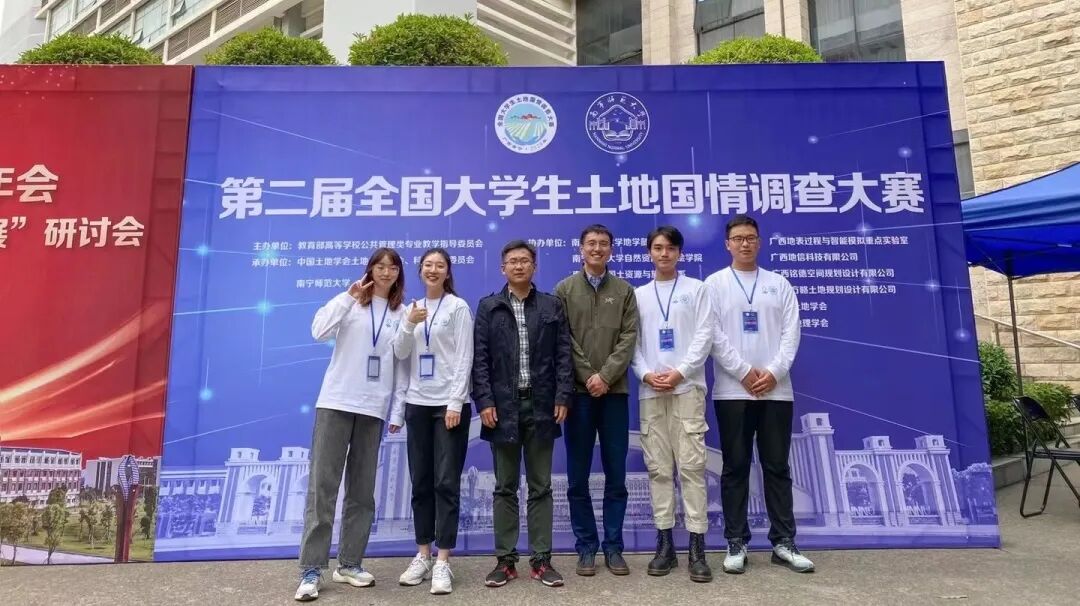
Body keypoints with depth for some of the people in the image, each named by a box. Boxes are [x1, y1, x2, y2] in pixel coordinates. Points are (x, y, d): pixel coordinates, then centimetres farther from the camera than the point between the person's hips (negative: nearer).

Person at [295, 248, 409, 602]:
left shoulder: (402, 314, 9)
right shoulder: (351, 303, 5)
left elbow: (402, 367, 9)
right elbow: (319, 332, -12)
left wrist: (398, 410, 4)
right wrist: (350, 296, -14)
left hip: (373, 409, 2)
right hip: (336, 402, -2)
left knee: (362, 489, 8)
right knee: (323, 485, -4)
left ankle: (349, 563, 19)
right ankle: (311, 570, 3)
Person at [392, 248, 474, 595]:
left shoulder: (458, 307, -2)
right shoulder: (413, 308, 12)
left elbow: (464, 358, -7)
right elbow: (400, 354, 4)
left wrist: (455, 403, -14)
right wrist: (408, 324, -13)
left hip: (448, 403, -5)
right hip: (417, 403, 5)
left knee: (446, 483, -3)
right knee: (420, 482, 9)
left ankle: (443, 563, 3)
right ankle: (423, 556, 19)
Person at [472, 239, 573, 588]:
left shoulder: (552, 306, 8)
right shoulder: (488, 307, 6)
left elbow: (563, 354, 4)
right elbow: (480, 358, 1)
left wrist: (563, 397, -5)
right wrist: (484, 401, -8)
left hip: (541, 405, 1)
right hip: (503, 406, 0)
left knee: (540, 486, 7)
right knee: (505, 487, 7)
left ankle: (541, 559, 16)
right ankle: (505, 560, 16)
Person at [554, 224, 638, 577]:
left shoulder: (624, 291, 8)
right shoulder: (564, 290, 6)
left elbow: (629, 338, -1)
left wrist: (606, 376, -13)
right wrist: (588, 377, -10)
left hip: (615, 391, 1)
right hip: (578, 391, -1)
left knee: (616, 475, 6)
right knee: (578, 476, 4)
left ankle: (613, 546, 18)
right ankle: (586, 547, 16)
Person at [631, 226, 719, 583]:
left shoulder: (696, 289, 9)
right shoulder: (638, 295, 15)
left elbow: (704, 336, -1)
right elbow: (632, 342, 8)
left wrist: (680, 372, -12)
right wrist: (646, 374, -8)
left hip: (687, 387, -2)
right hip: (650, 390, 2)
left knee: (691, 464, -5)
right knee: (658, 467, 4)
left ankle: (697, 547, -1)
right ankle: (665, 543, 11)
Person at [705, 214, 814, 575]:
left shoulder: (779, 283, 12)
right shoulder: (715, 284, 5)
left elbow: (791, 332, 3)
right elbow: (713, 335, -3)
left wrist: (774, 372, -10)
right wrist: (744, 372, -11)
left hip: (776, 389, 2)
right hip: (732, 390, -2)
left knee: (777, 466, 7)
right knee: (735, 467, 2)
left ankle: (784, 542, 15)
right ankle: (736, 543, 10)